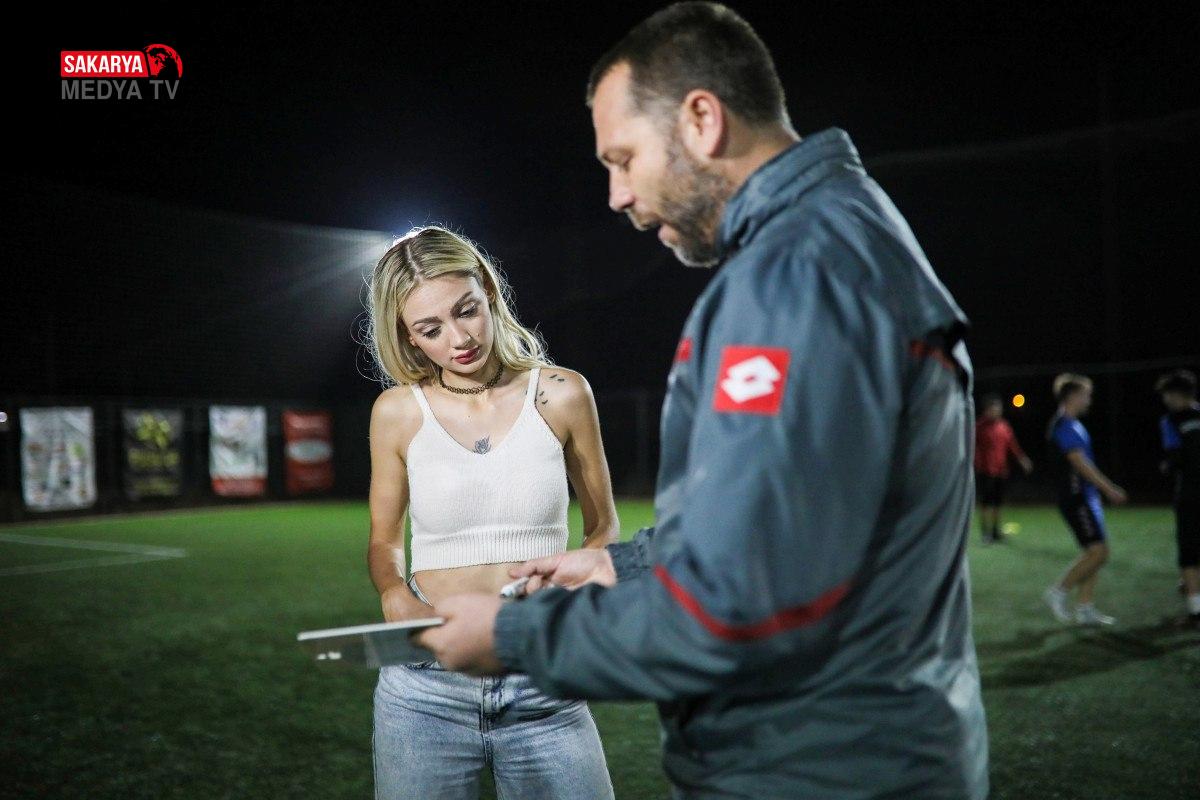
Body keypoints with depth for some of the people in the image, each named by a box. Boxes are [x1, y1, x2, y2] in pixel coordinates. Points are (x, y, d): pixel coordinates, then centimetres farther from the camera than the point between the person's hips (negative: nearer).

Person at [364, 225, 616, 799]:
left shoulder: (560, 395, -2)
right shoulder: (398, 412, -1)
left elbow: (603, 529, 9)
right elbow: (384, 540, 12)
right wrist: (395, 595, -9)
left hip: (544, 692, 0)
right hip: (425, 689, 1)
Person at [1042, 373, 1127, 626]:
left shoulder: (1071, 424, 17)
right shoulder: (1065, 426, -14)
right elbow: (1081, 464, -20)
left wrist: (1107, 487, 22)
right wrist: (1110, 489, -17)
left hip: (1086, 497, 10)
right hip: (1076, 498, -10)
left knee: (1095, 553, 8)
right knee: (1098, 552, -11)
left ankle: (1086, 609, 11)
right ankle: (1060, 592, -1)